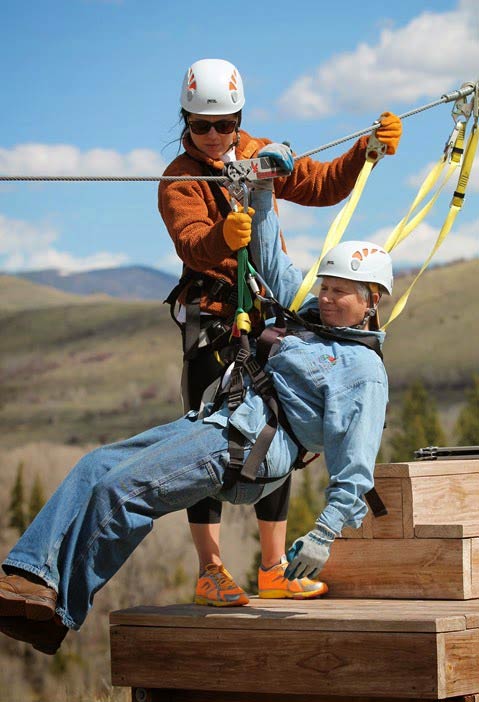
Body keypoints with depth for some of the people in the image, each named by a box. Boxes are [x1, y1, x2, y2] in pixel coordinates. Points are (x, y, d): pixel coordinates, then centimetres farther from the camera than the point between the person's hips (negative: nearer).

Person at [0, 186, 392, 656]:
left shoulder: (364, 370, -5)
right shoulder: (309, 313, 21)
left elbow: (354, 462, -13)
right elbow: (268, 256, 32)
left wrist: (325, 533, -23)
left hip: (249, 445, -9)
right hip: (211, 424, 9)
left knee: (120, 488, -23)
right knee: (97, 466, -7)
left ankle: (58, 610, -19)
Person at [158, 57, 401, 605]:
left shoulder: (262, 155, 9)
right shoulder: (179, 180, -7)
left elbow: (323, 186, 10)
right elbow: (191, 241, -25)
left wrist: (368, 149, -5)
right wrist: (224, 236, -47)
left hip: (269, 312, 5)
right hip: (212, 317, -5)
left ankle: (274, 570, 15)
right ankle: (210, 573, -3)